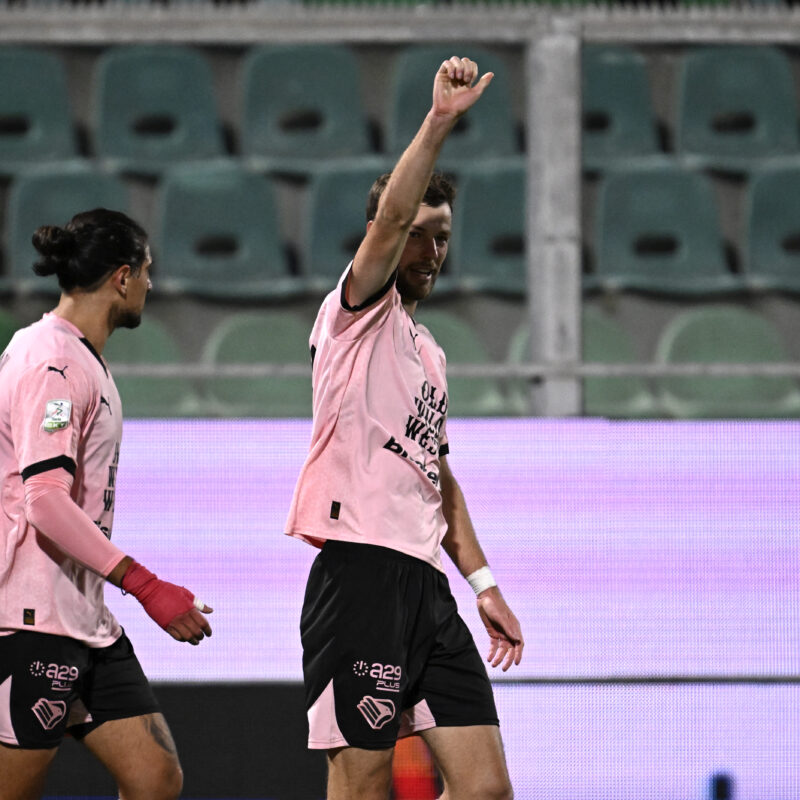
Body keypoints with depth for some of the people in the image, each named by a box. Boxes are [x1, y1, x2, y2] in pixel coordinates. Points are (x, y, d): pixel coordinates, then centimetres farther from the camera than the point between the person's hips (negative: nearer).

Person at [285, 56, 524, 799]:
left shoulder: (427, 352, 25)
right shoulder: (359, 312, 2)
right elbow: (391, 214, -17)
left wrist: (484, 584, 24)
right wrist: (439, 122, -29)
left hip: (426, 584, 8)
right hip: (360, 572, -8)